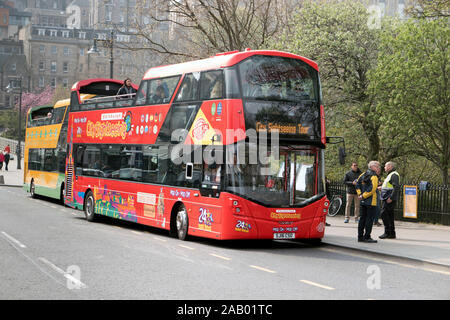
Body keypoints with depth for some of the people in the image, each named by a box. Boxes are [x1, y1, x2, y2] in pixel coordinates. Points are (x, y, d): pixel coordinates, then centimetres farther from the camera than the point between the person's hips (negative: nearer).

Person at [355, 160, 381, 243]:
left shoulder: (363, 175, 13)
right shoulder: (374, 176, -12)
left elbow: (357, 185, 15)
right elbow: (371, 189, -20)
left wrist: (360, 194, 9)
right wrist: (363, 196, -11)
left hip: (363, 202, 8)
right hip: (371, 202, -8)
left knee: (362, 219, 12)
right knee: (369, 220, -3)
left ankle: (360, 237, 16)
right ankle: (367, 237, -2)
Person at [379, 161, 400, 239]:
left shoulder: (394, 174, -12)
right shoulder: (390, 175, 21)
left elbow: (397, 187, -21)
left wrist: (391, 197, -25)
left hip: (389, 199, -10)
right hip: (386, 199, 10)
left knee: (384, 214, -13)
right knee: (389, 215, 9)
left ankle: (387, 232, -10)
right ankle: (392, 234, 11)